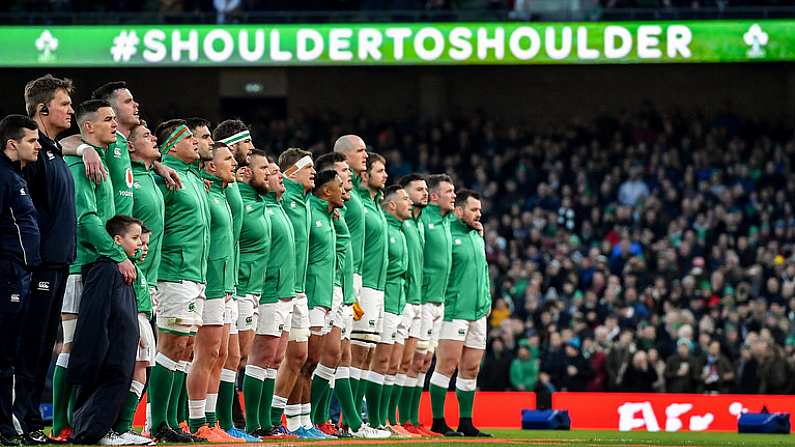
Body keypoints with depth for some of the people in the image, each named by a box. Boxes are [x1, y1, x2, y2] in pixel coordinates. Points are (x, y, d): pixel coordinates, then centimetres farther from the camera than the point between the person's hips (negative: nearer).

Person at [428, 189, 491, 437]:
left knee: (471, 370, 9)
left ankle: (466, 423, 15)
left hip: (478, 313, 8)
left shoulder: (478, 237, 18)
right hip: (454, 311, -8)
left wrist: (486, 300, 16)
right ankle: (438, 422, -5)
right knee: (447, 366, -8)